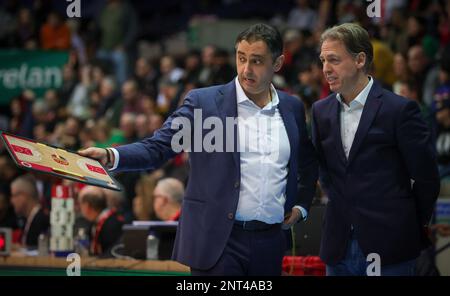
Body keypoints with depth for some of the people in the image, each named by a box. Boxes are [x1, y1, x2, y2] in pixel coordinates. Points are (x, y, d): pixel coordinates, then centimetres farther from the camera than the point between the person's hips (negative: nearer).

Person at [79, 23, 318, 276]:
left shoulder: (292, 108, 11)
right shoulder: (203, 102, -1)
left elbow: (308, 164, 27)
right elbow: (157, 148, -7)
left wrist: (301, 205, 14)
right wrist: (109, 156, -23)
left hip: (270, 243, 4)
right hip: (218, 240, -3)